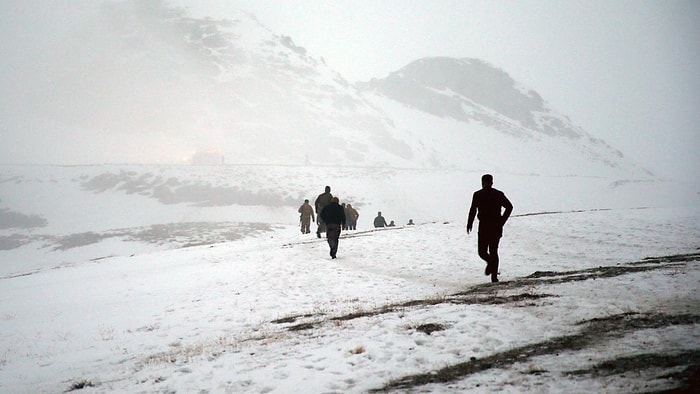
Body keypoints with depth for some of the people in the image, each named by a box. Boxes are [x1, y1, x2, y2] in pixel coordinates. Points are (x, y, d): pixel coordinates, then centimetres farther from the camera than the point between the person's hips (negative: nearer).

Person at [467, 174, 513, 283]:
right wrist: (502, 221, 6)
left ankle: (491, 262, -22)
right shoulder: (499, 194, 7)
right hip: (497, 227, 3)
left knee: (482, 251, 9)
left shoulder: (477, 195, -2)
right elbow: (509, 206, 0)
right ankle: (494, 276, 7)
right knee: (494, 251, 13)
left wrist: (469, 224, 0)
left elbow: (473, 210, -9)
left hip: (484, 227, -3)